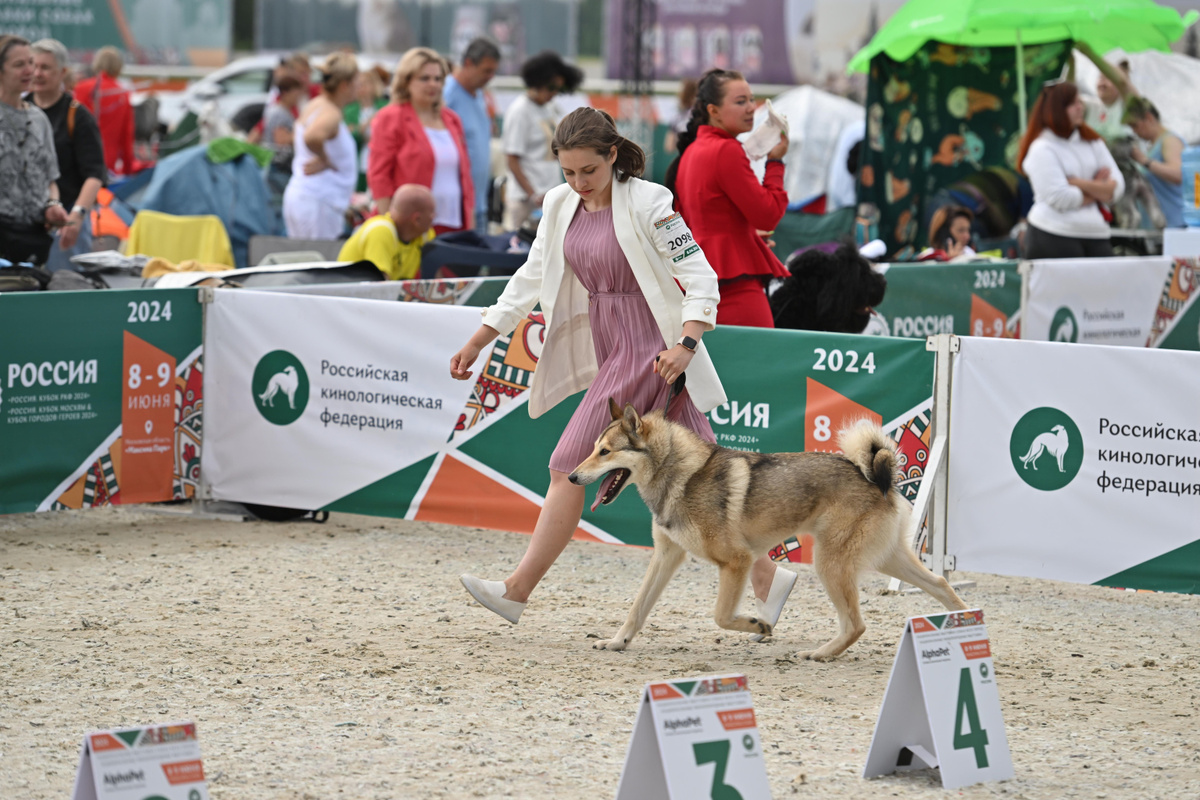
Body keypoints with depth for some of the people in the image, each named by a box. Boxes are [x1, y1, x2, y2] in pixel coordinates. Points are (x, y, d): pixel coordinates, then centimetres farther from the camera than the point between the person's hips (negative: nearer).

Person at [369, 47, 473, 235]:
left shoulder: (452, 120, 19)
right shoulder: (390, 119, 1)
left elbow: (464, 174, 22)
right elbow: (378, 175, -4)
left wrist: (469, 222, 14)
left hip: (453, 226, 6)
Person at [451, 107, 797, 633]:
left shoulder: (646, 203, -12)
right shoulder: (560, 205, 9)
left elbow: (701, 277, -12)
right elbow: (531, 279, 18)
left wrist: (687, 343, -26)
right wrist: (477, 342, 17)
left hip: (650, 351, -7)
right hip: (609, 352, 7)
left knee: (570, 467, -8)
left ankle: (517, 591, -3)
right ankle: (765, 576, 10)